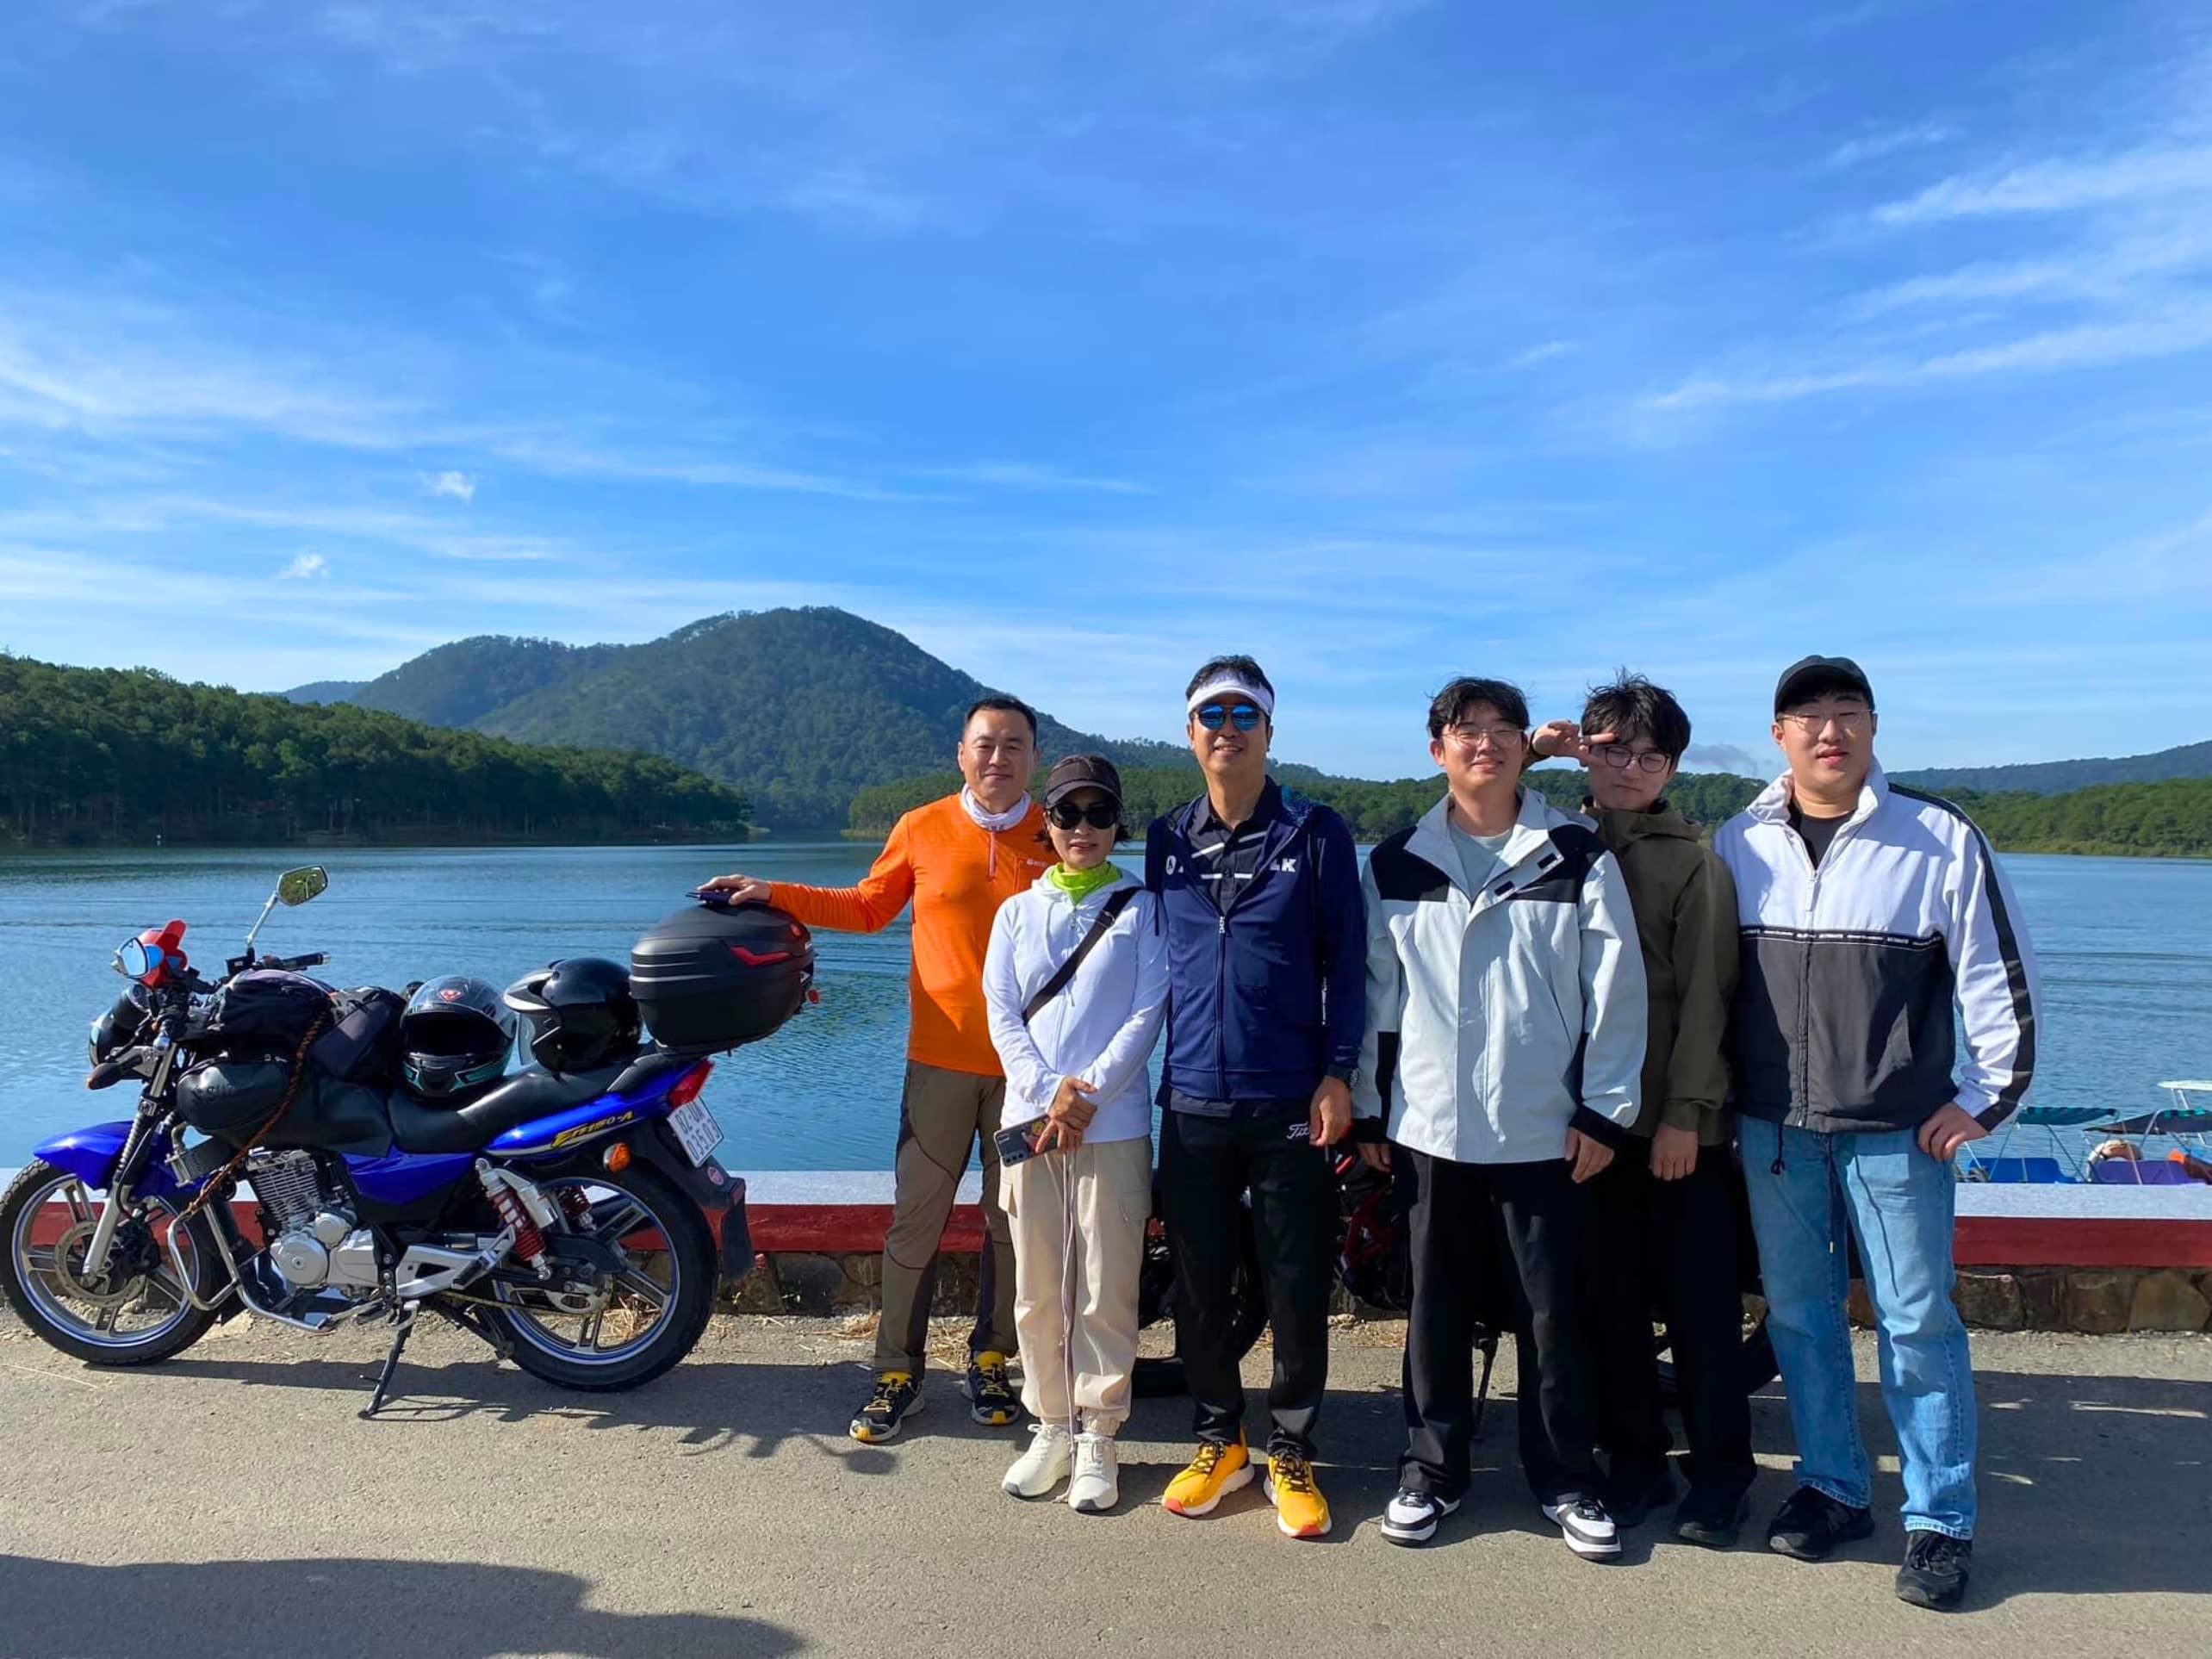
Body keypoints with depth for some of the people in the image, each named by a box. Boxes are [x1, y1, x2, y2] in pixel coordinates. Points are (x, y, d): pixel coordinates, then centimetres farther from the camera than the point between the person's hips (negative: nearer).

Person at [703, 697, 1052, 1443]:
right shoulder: (921, 830, 2)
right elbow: (866, 907, 14)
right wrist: (775, 895, 8)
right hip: (941, 1059, 0)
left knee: (1012, 1220, 11)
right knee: (915, 1218, 5)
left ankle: (990, 1360, 28)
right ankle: (898, 1373, 19)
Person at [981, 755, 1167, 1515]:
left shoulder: (1141, 908, 4)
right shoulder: (1017, 912, 12)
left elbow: (1147, 1013, -3)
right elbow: (1001, 1014, 4)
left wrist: (1088, 1094, -13)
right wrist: (1047, 1090, -11)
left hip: (1114, 1125, -2)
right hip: (1031, 1119, 3)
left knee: (1106, 1291, 1)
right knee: (1038, 1288, 7)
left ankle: (1098, 1439, 13)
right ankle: (1051, 1429, 21)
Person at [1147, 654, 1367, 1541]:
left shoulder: (1317, 834, -1)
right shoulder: (1167, 840, 8)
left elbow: (1344, 962, -2)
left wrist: (1337, 1075, -9)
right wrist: (1156, 1066, 11)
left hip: (1291, 1103, -3)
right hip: (1192, 1103, 3)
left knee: (1297, 1286, 4)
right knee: (1199, 1283, 10)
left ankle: (1291, 1451, 22)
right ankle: (1219, 1440, 28)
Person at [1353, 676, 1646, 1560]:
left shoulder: (1578, 857, -1)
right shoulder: (1396, 863, 5)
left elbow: (1615, 990, -1)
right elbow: (1377, 996, 8)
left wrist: (1603, 1112, -4)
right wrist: (1369, 1106, 8)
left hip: (1544, 1127, -1)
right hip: (1431, 1123, 2)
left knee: (1552, 1310, 7)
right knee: (1436, 1306, 11)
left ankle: (1567, 1480, 24)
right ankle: (1431, 1469, 26)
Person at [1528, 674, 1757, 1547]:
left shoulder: (1694, 862, -2)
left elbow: (1704, 995, -5)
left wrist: (1686, 1111, -10)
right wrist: (1527, 753, -4)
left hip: (1679, 1120, -3)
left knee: (1700, 1299, 5)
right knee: (1611, 1297, 11)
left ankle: (1720, 1472, 20)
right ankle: (1632, 1459, 25)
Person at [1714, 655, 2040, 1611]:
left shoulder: (1940, 839, -6)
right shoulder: (1738, 843, 3)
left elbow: (2001, 977, -2)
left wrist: (1983, 1097, -3)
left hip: (1897, 1132, -3)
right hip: (1772, 1129, 3)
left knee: (1917, 1322, 4)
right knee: (1798, 1314, 11)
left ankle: (1940, 1522, 19)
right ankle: (1832, 1488, 28)